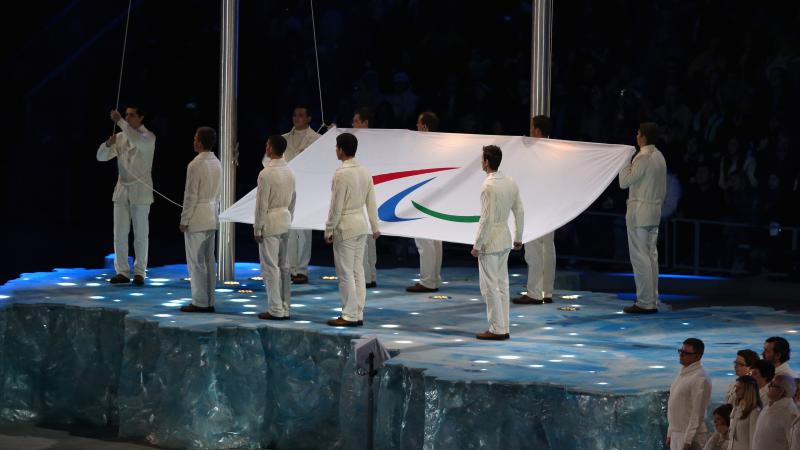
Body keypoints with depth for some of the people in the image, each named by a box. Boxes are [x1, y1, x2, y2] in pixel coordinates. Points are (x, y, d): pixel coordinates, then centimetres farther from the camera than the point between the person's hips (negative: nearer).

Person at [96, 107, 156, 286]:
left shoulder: (148, 137, -7)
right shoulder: (120, 137, 8)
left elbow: (137, 140, -31)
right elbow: (101, 156, 3)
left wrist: (120, 122, -33)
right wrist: (108, 144, -17)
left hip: (140, 190, -4)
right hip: (122, 188, 4)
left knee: (141, 234, 2)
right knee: (119, 233, 3)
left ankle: (139, 272, 9)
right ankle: (122, 272, 9)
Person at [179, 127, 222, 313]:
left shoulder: (196, 165, -17)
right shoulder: (217, 164, 8)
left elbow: (191, 195, -16)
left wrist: (184, 220, -10)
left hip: (197, 219, -8)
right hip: (212, 218, 8)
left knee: (196, 261, -3)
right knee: (208, 260, 10)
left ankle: (199, 302, -2)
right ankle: (209, 302, 13)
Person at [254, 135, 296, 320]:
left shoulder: (266, 174, -17)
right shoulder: (289, 172, 6)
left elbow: (262, 204, -16)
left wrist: (257, 229, -9)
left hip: (270, 223, -8)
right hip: (285, 220, 8)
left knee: (270, 267, -3)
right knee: (284, 266, 11)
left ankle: (275, 310, -3)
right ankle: (285, 308, 14)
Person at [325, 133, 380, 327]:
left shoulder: (341, 174, -18)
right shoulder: (365, 172, 4)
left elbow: (336, 207, -16)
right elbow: (371, 203, 9)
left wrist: (329, 230, -8)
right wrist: (375, 227, 16)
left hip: (345, 227, -8)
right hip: (361, 225, 8)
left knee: (346, 273, -1)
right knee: (358, 272, 11)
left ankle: (349, 316, 1)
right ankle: (358, 314, 14)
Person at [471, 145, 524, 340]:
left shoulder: (489, 186, -21)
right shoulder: (511, 183, 3)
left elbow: (487, 219, -21)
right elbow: (520, 212, 9)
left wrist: (477, 245, -15)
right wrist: (518, 237, 20)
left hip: (490, 242, -8)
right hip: (505, 240, 8)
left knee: (489, 287, -1)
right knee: (502, 285, 13)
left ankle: (497, 329, 1)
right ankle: (503, 328, 17)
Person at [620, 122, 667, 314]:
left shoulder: (643, 158, -16)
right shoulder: (659, 157, 13)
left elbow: (624, 182, -13)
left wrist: (625, 162, -3)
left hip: (639, 211, -9)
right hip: (655, 211, 9)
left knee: (640, 256, -7)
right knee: (651, 255, 10)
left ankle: (644, 303, -8)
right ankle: (653, 300, 11)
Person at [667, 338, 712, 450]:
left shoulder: (700, 378, -14)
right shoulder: (682, 373, 14)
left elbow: (697, 412, -18)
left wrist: (688, 440, -21)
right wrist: (670, 433, 17)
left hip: (689, 436, -9)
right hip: (676, 434, 9)